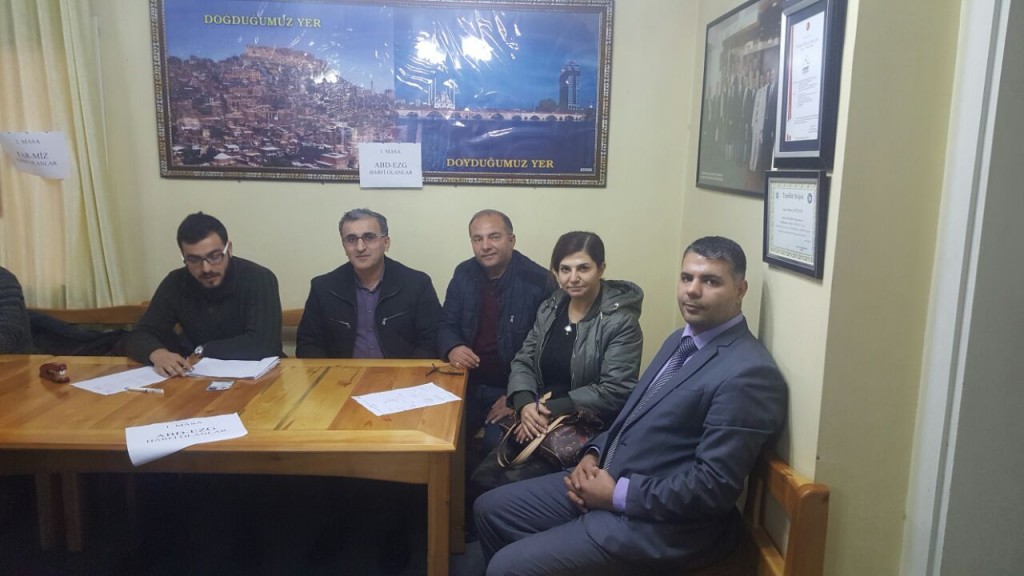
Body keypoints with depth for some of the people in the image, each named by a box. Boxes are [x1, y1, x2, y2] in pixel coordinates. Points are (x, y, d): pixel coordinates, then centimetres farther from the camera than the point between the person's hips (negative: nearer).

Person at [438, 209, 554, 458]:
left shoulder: (539, 282, -13)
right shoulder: (464, 274, 3)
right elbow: (446, 324, 9)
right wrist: (452, 349, -15)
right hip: (468, 382, 5)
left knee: (496, 447, -24)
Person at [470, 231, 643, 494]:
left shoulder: (621, 321, -11)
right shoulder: (549, 309, 8)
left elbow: (616, 391, -17)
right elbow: (523, 362, 8)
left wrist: (552, 410, -20)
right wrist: (525, 404, -13)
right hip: (538, 423, 6)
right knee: (481, 480, -11)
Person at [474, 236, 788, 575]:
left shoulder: (749, 373, -20)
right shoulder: (680, 340, 11)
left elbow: (714, 486, -23)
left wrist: (618, 495, -17)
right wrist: (595, 454, 1)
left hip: (657, 523, -9)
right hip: (607, 480, 9)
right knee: (491, 509, 11)